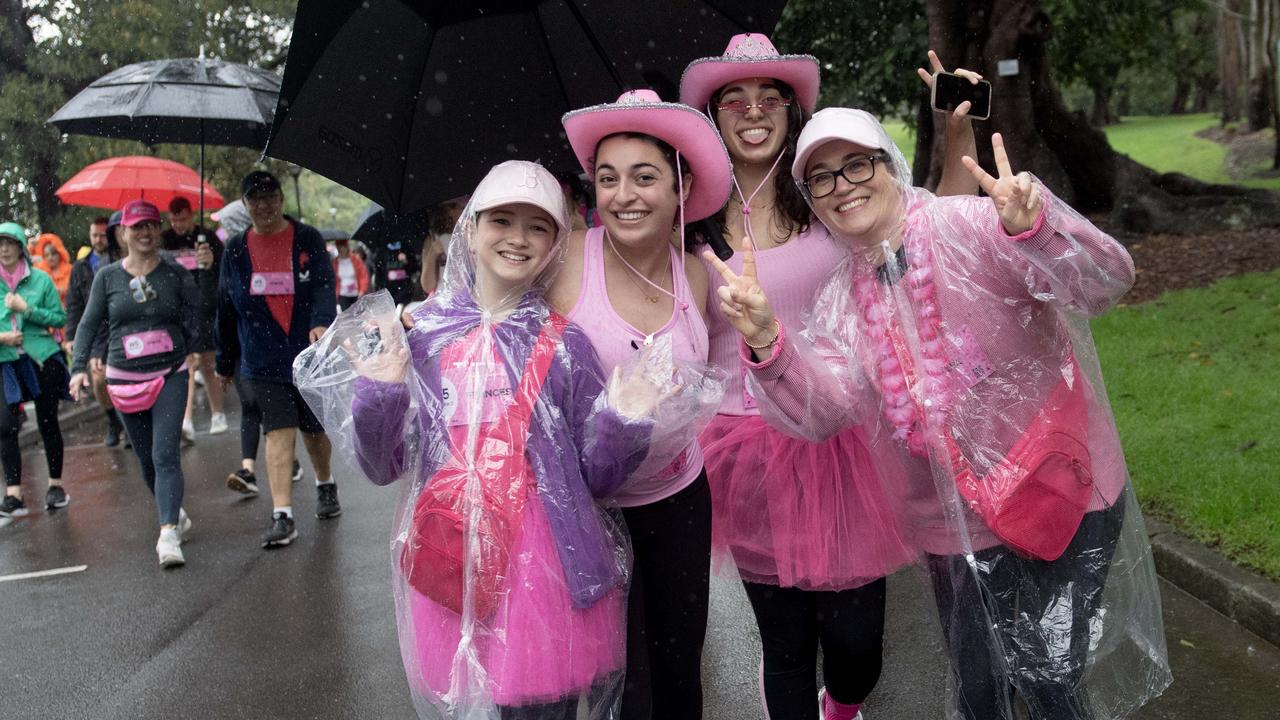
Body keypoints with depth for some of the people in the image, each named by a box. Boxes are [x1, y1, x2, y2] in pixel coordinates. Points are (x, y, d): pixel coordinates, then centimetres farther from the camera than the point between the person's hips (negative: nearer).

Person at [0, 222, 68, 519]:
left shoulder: (40, 279, 0)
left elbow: (60, 317, -1)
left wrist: (27, 309, -13)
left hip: (42, 359, -1)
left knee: (48, 423, 7)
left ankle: (56, 485, 21)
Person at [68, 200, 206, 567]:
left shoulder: (176, 273, -1)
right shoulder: (107, 276, 3)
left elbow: (199, 314, -5)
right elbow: (89, 323, 5)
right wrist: (79, 367, -3)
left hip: (170, 375, -2)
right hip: (125, 378, 3)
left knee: (166, 456, -15)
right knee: (146, 459, 11)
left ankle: (168, 534, -20)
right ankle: (175, 514, 32)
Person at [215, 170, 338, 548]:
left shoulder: (308, 239, 1)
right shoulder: (235, 250, 7)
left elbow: (324, 285, -13)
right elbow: (226, 311, 12)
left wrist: (321, 322, -33)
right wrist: (225, 364, 15)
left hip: (310, 355, 0)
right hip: (262, 362, 1)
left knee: (315, 428, 12)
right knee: (278, 432, -9)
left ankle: (325, 486, 39)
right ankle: (282, 516, -9)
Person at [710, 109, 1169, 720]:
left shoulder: (971, 228, -13)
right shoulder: (840, 301, 3)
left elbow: (1106, 281, -24)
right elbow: (824, 409, -12)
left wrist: (1034, 227, -44)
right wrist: (767, 344, -30)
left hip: (1063, 491, -4)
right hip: (958, 529, 5)